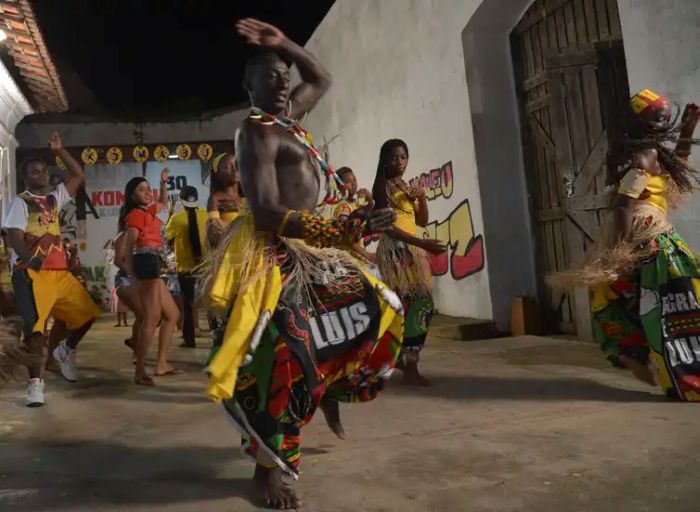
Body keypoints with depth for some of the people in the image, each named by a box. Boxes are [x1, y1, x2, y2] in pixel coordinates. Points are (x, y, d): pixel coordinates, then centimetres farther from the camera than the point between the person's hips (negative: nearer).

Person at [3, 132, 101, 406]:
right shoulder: (21, 202, -1)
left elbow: (79, 176, 19)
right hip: (31, 273, -6)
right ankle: (35, 382, -4)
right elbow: (14, 237, -12)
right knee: (35, 325, -11)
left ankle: (65, 351, 31)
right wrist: (30, 258, -31)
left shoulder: (54, 197, 16)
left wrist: (59, 150, 11)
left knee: (87, 313, 7)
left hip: (59, 271, 6)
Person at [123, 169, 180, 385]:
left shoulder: (149, 211, 20)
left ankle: (161, 363, 16)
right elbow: (128, 247, -11)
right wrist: (133, 275, -16)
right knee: (152, 317, -16)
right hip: (147, 263, -10)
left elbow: (164, 204, 43)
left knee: (172, 314, 14)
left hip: (153, 266, 10)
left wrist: (164, 183, 30)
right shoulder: (136, 214, -5)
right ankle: (139, 371, -15)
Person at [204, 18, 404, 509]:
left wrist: (284, 44, 17)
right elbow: (267, 214, -23)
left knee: (379, 307, 12)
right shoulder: (258, 132, -12)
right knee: (281, 358, -11)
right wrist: (341, 231, -32)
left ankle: (331, 389, 26)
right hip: (272, 257, -10)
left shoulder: (287, 117, 15)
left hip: (306, 252, 10)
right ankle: (268, 466, 6)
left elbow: (322, 78, 33)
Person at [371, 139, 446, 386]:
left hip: (413, 250, 8)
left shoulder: (407, 187, 19)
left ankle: (403, 357, 20)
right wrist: (423, 243, -21)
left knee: (421, 303, 6)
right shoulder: (382, 188, -5)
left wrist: (422, 198, 1)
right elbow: (387, 226, -15)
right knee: (410, 303, -13)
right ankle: (409, 366, -9)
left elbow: (422, 221, 19)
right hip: (395, 249, -8)